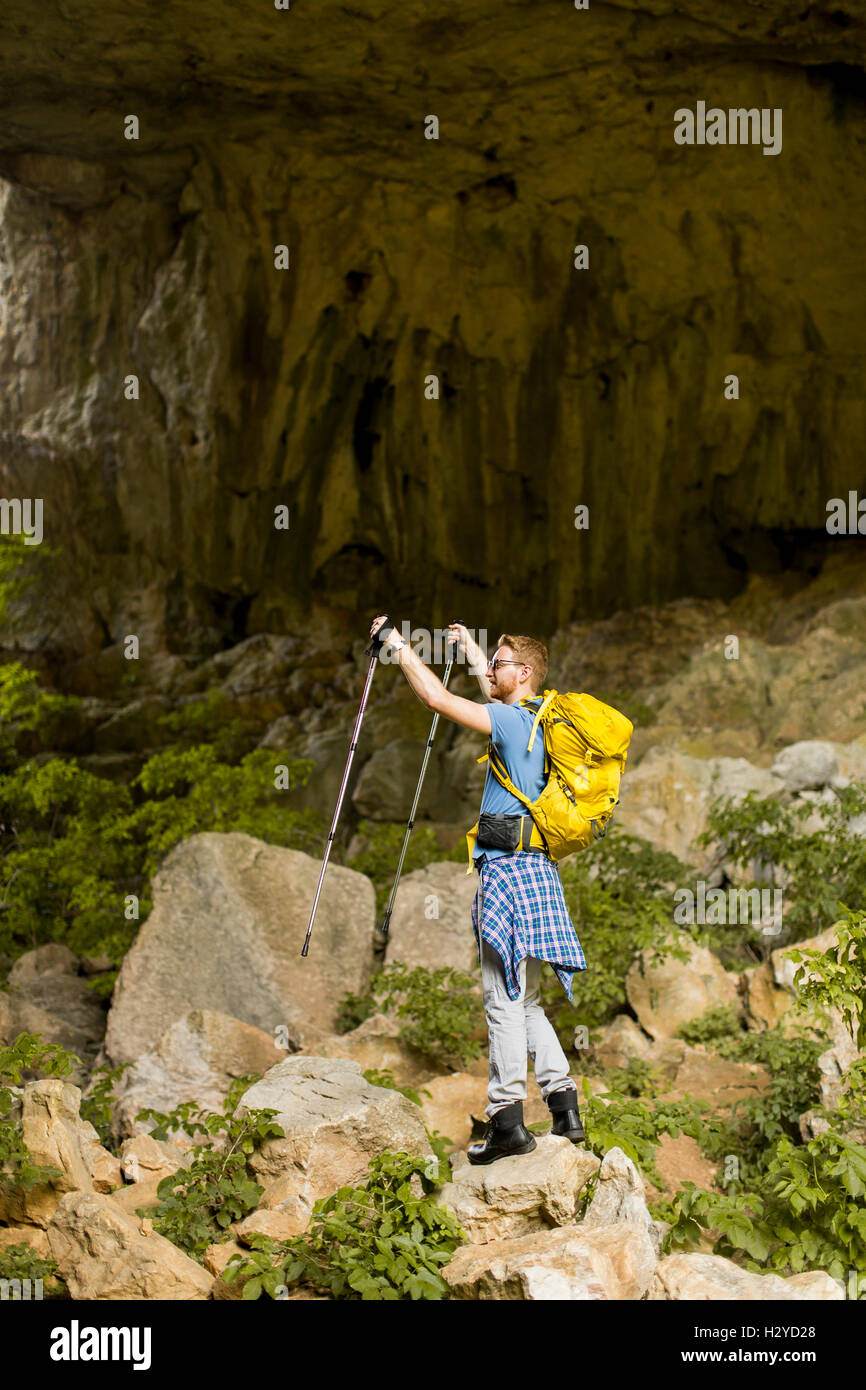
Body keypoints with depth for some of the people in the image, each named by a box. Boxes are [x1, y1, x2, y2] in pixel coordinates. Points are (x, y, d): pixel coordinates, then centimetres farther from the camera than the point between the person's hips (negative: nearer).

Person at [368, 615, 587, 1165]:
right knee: (526, 999, 15)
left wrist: (396, 642, -4)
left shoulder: (513, 720, -10)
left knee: (504, 999, -7)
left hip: (510, 866, -9)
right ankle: (564, 1104, 12)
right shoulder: (538, 718, 15)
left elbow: (438, 697, -14)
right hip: (538, 866, 9)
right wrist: (470, 646, 49)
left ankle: (508, 1118, -6)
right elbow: (495, 690, 38)